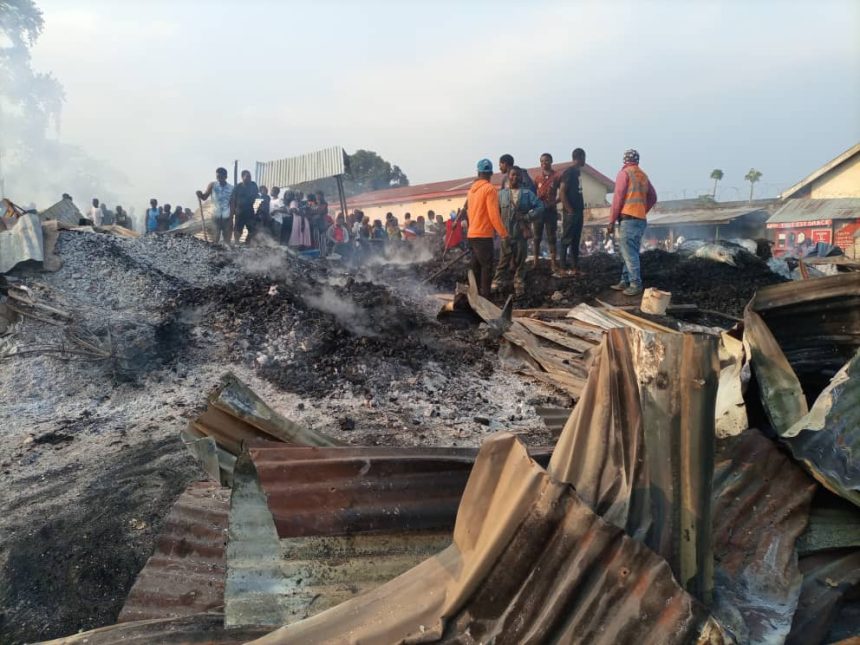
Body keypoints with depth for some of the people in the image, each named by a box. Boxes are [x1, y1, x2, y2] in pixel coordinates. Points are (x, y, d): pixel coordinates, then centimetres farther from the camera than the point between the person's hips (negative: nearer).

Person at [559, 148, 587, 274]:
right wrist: (570, 210, -17)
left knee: (576, 240, 11)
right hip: (570, 213, -9)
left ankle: (576, 267, 15)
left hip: (578, 212, 9)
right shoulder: (569, 172, -12)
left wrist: (581, 207, 10)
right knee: (567, 240, -5)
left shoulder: (577, 172, 15)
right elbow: (562, 192, -17)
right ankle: (563, 268, -1)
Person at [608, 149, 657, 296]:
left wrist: (611, 221, -7)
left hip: (628, 219, -8)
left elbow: (618, 198, -9)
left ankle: (636, 285, -9)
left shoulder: (624, 173, -4)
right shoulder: (643, 176, 17)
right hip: (641, 219, 8)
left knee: (629, 253, -7)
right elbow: (653, 198, 20)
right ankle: (625, 282, 16)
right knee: (630, 252, 13)